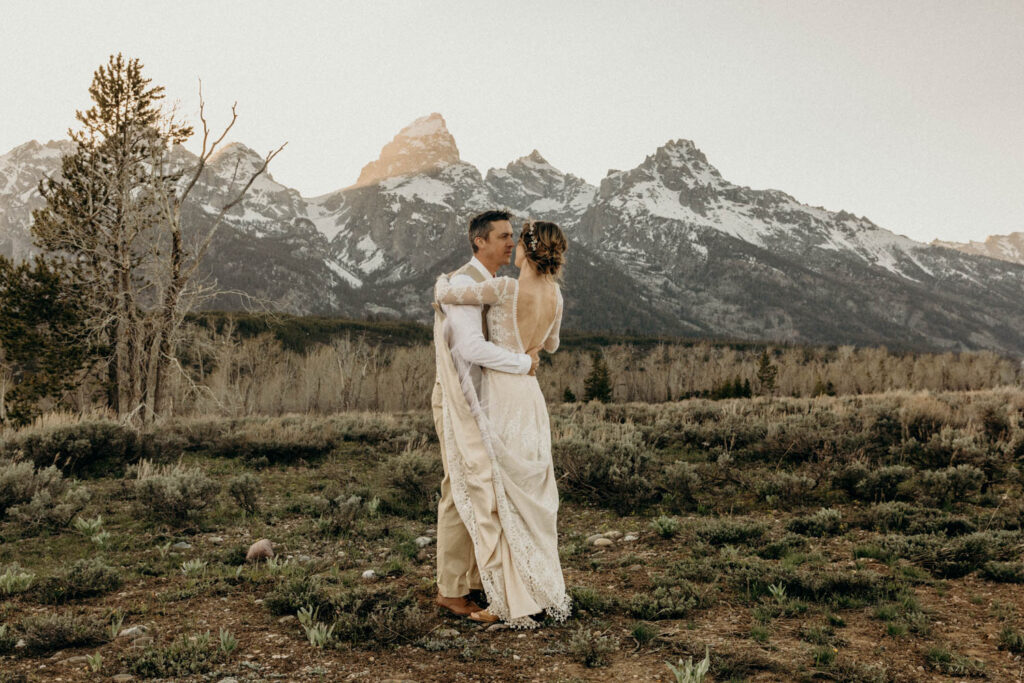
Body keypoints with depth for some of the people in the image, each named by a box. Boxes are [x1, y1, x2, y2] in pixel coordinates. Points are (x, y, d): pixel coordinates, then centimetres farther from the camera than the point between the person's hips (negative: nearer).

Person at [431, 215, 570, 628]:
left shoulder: (506, 288, -15)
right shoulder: (554, 295, 6)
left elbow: (444, 294, -12)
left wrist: (444, 280, 11)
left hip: (501, 398, -6)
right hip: (531, 397, 6)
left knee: (497, 499, 2)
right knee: (532, 500, 15)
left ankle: (510, 604, 6)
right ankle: (545, 593, 23)